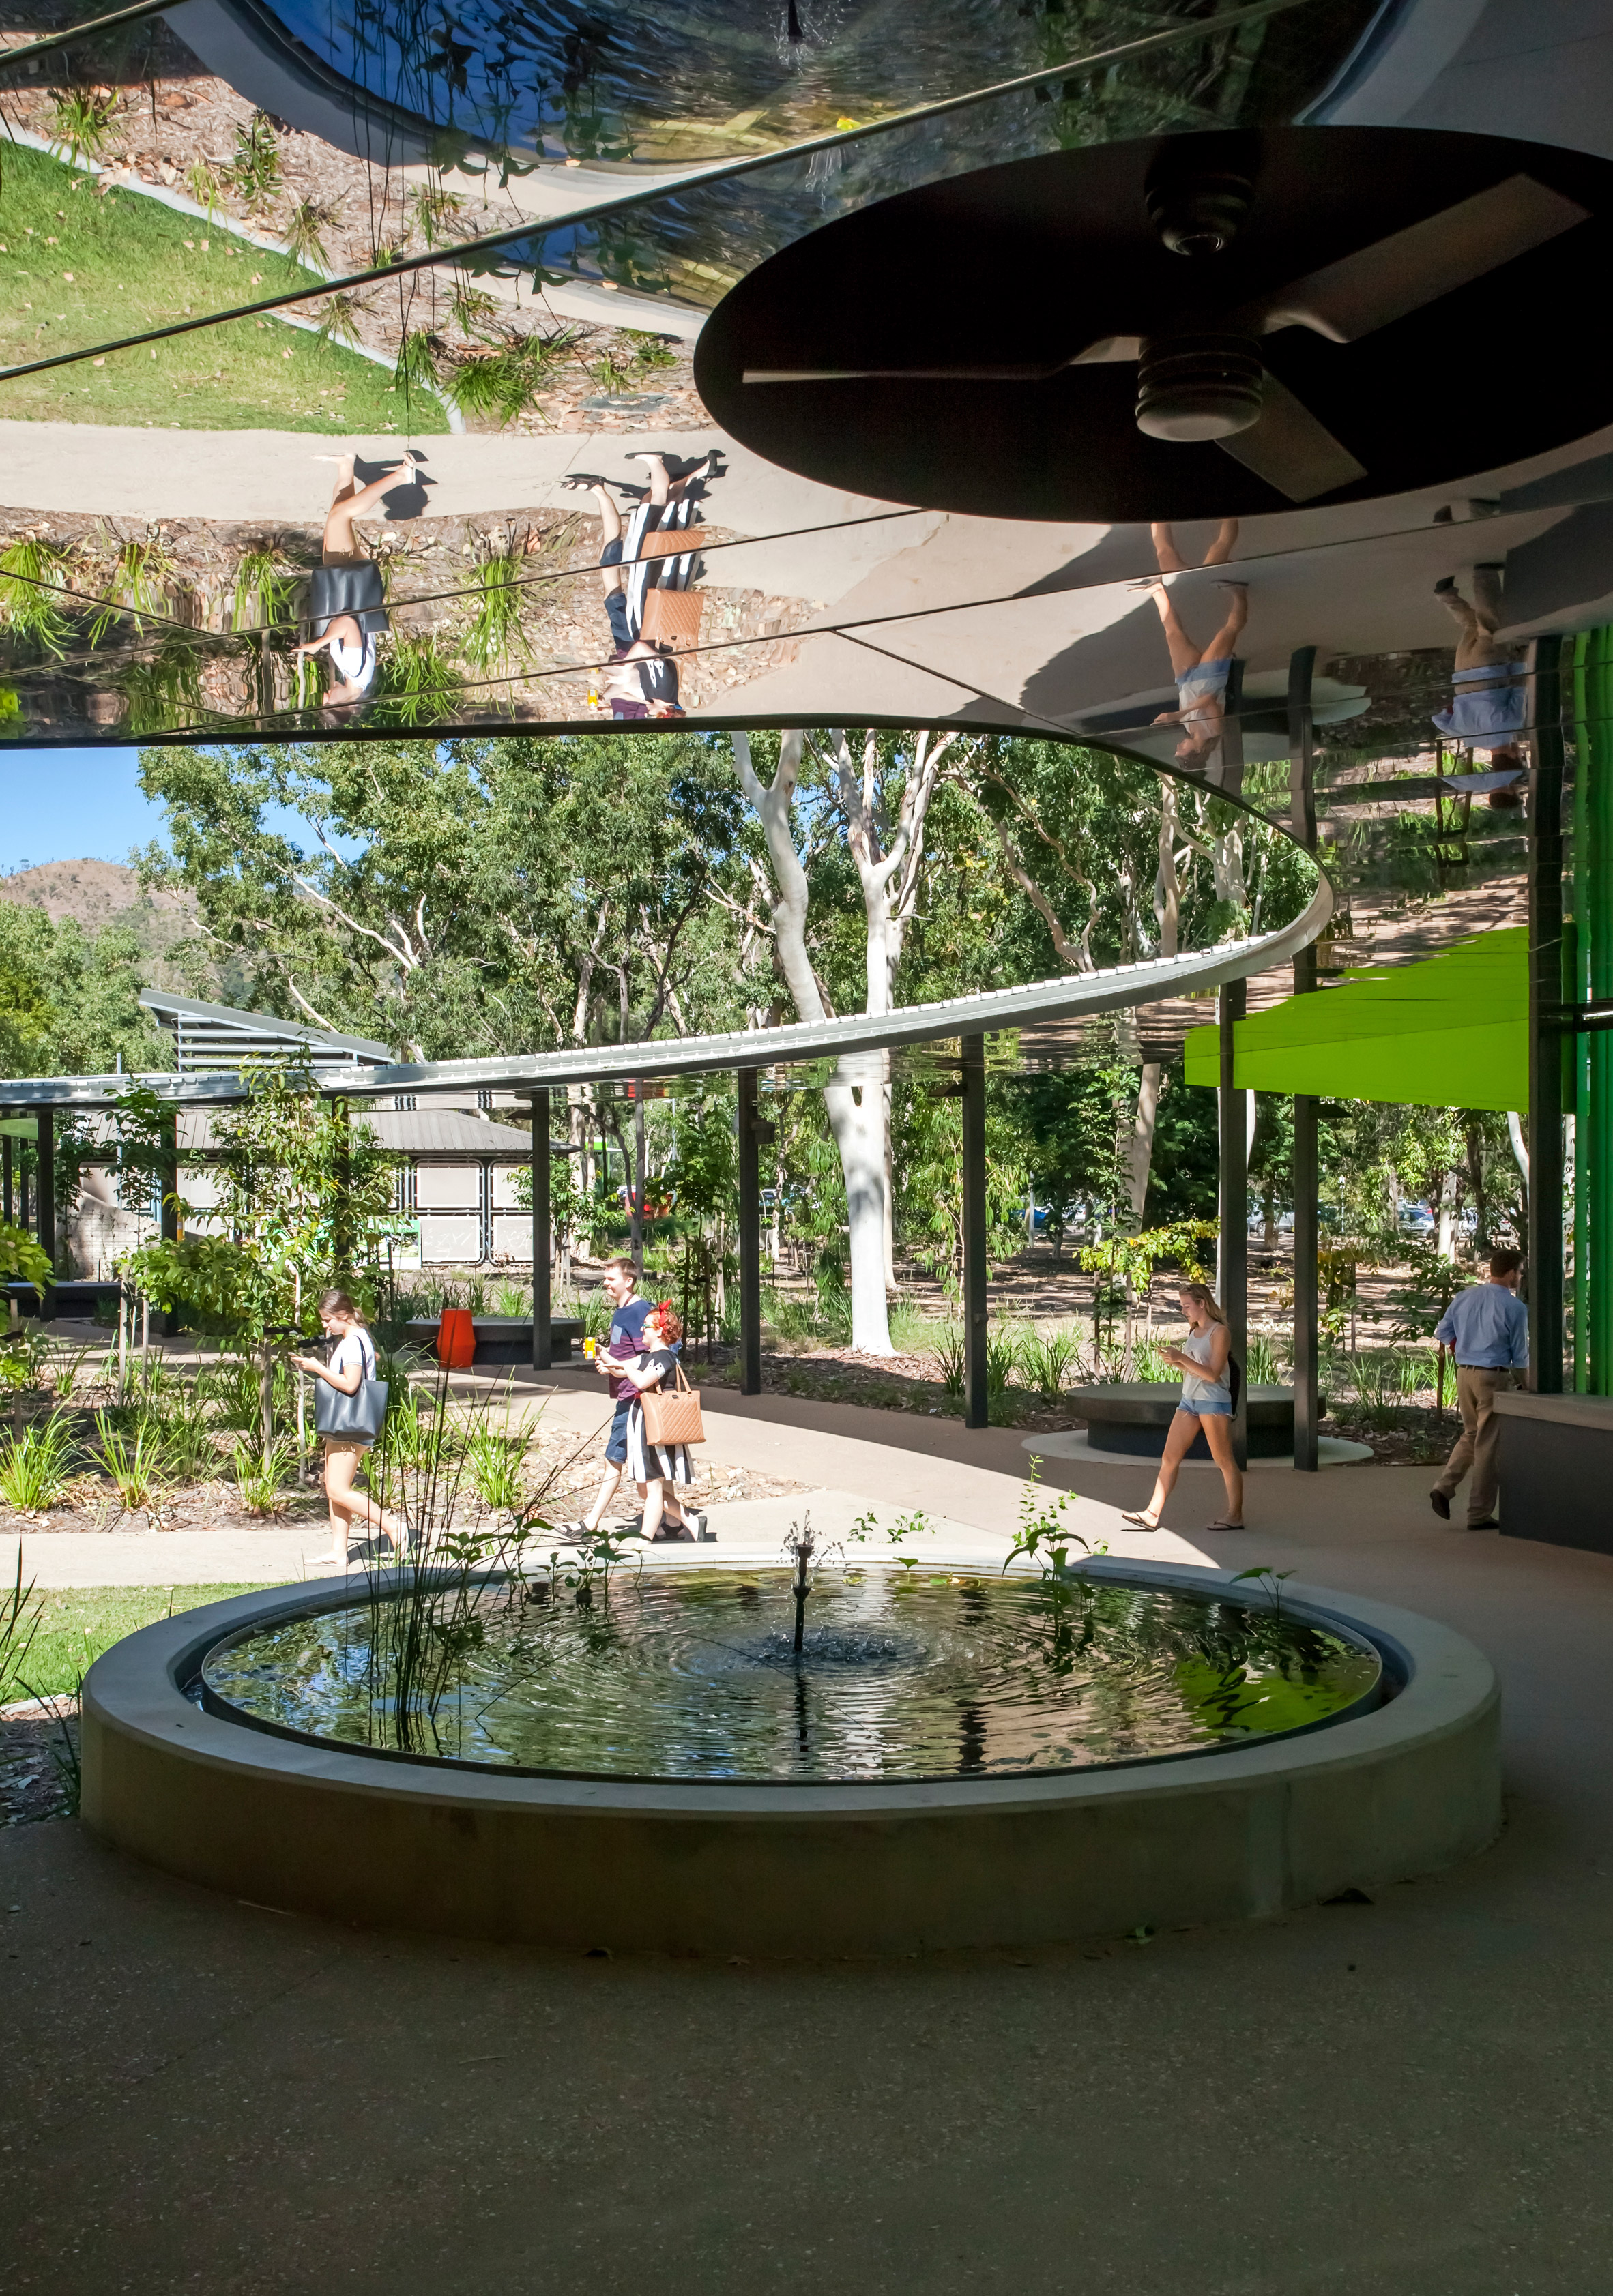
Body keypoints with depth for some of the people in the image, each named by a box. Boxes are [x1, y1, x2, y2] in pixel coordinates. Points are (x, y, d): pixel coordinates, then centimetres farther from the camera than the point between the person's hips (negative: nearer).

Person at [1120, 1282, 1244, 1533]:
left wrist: (1182, 1358, -20)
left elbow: (1213, 1374, -17)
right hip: (1189, 1400, 8)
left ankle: (1235, 1515, 9)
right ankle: (1152, 1515, 3)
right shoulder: (1193, 1331, 13)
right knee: (1169, 1457, 3)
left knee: (1224, 1460, 0)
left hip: (1214, 1402, -8)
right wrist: (1175, 1361, -1)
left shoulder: (1219, 1332, -10)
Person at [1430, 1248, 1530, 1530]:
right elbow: (1520, 1355, -6)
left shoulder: (1464, 1297, 5)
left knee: (1471, 1435, 22)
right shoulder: (1515, 1308, -11)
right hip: (1494, 1377, -6)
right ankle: (1479, 1514, 7)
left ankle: (1444, 1487, 4)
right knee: (1489, 1445, 2)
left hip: (1464, 1373, 6)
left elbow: (1442, 1331, 12)